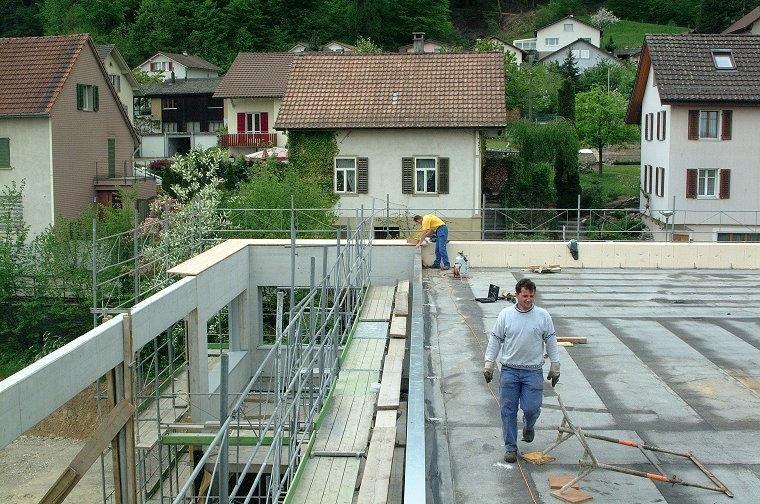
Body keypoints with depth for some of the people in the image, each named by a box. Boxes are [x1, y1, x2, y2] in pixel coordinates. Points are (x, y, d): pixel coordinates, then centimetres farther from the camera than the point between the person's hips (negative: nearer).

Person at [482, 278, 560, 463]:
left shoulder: (543, 316, 0)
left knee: (531, 408, -6)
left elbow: (551, 341, 7)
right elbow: (495, 340, 5)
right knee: (508, 410, 3)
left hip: (533, 371, 0)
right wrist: (488, 364, 2)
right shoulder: (506, 314, 0)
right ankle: (511, 448, 15)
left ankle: (528, 425, 31)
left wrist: (555, 366, 7)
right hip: (509, 370, 1)